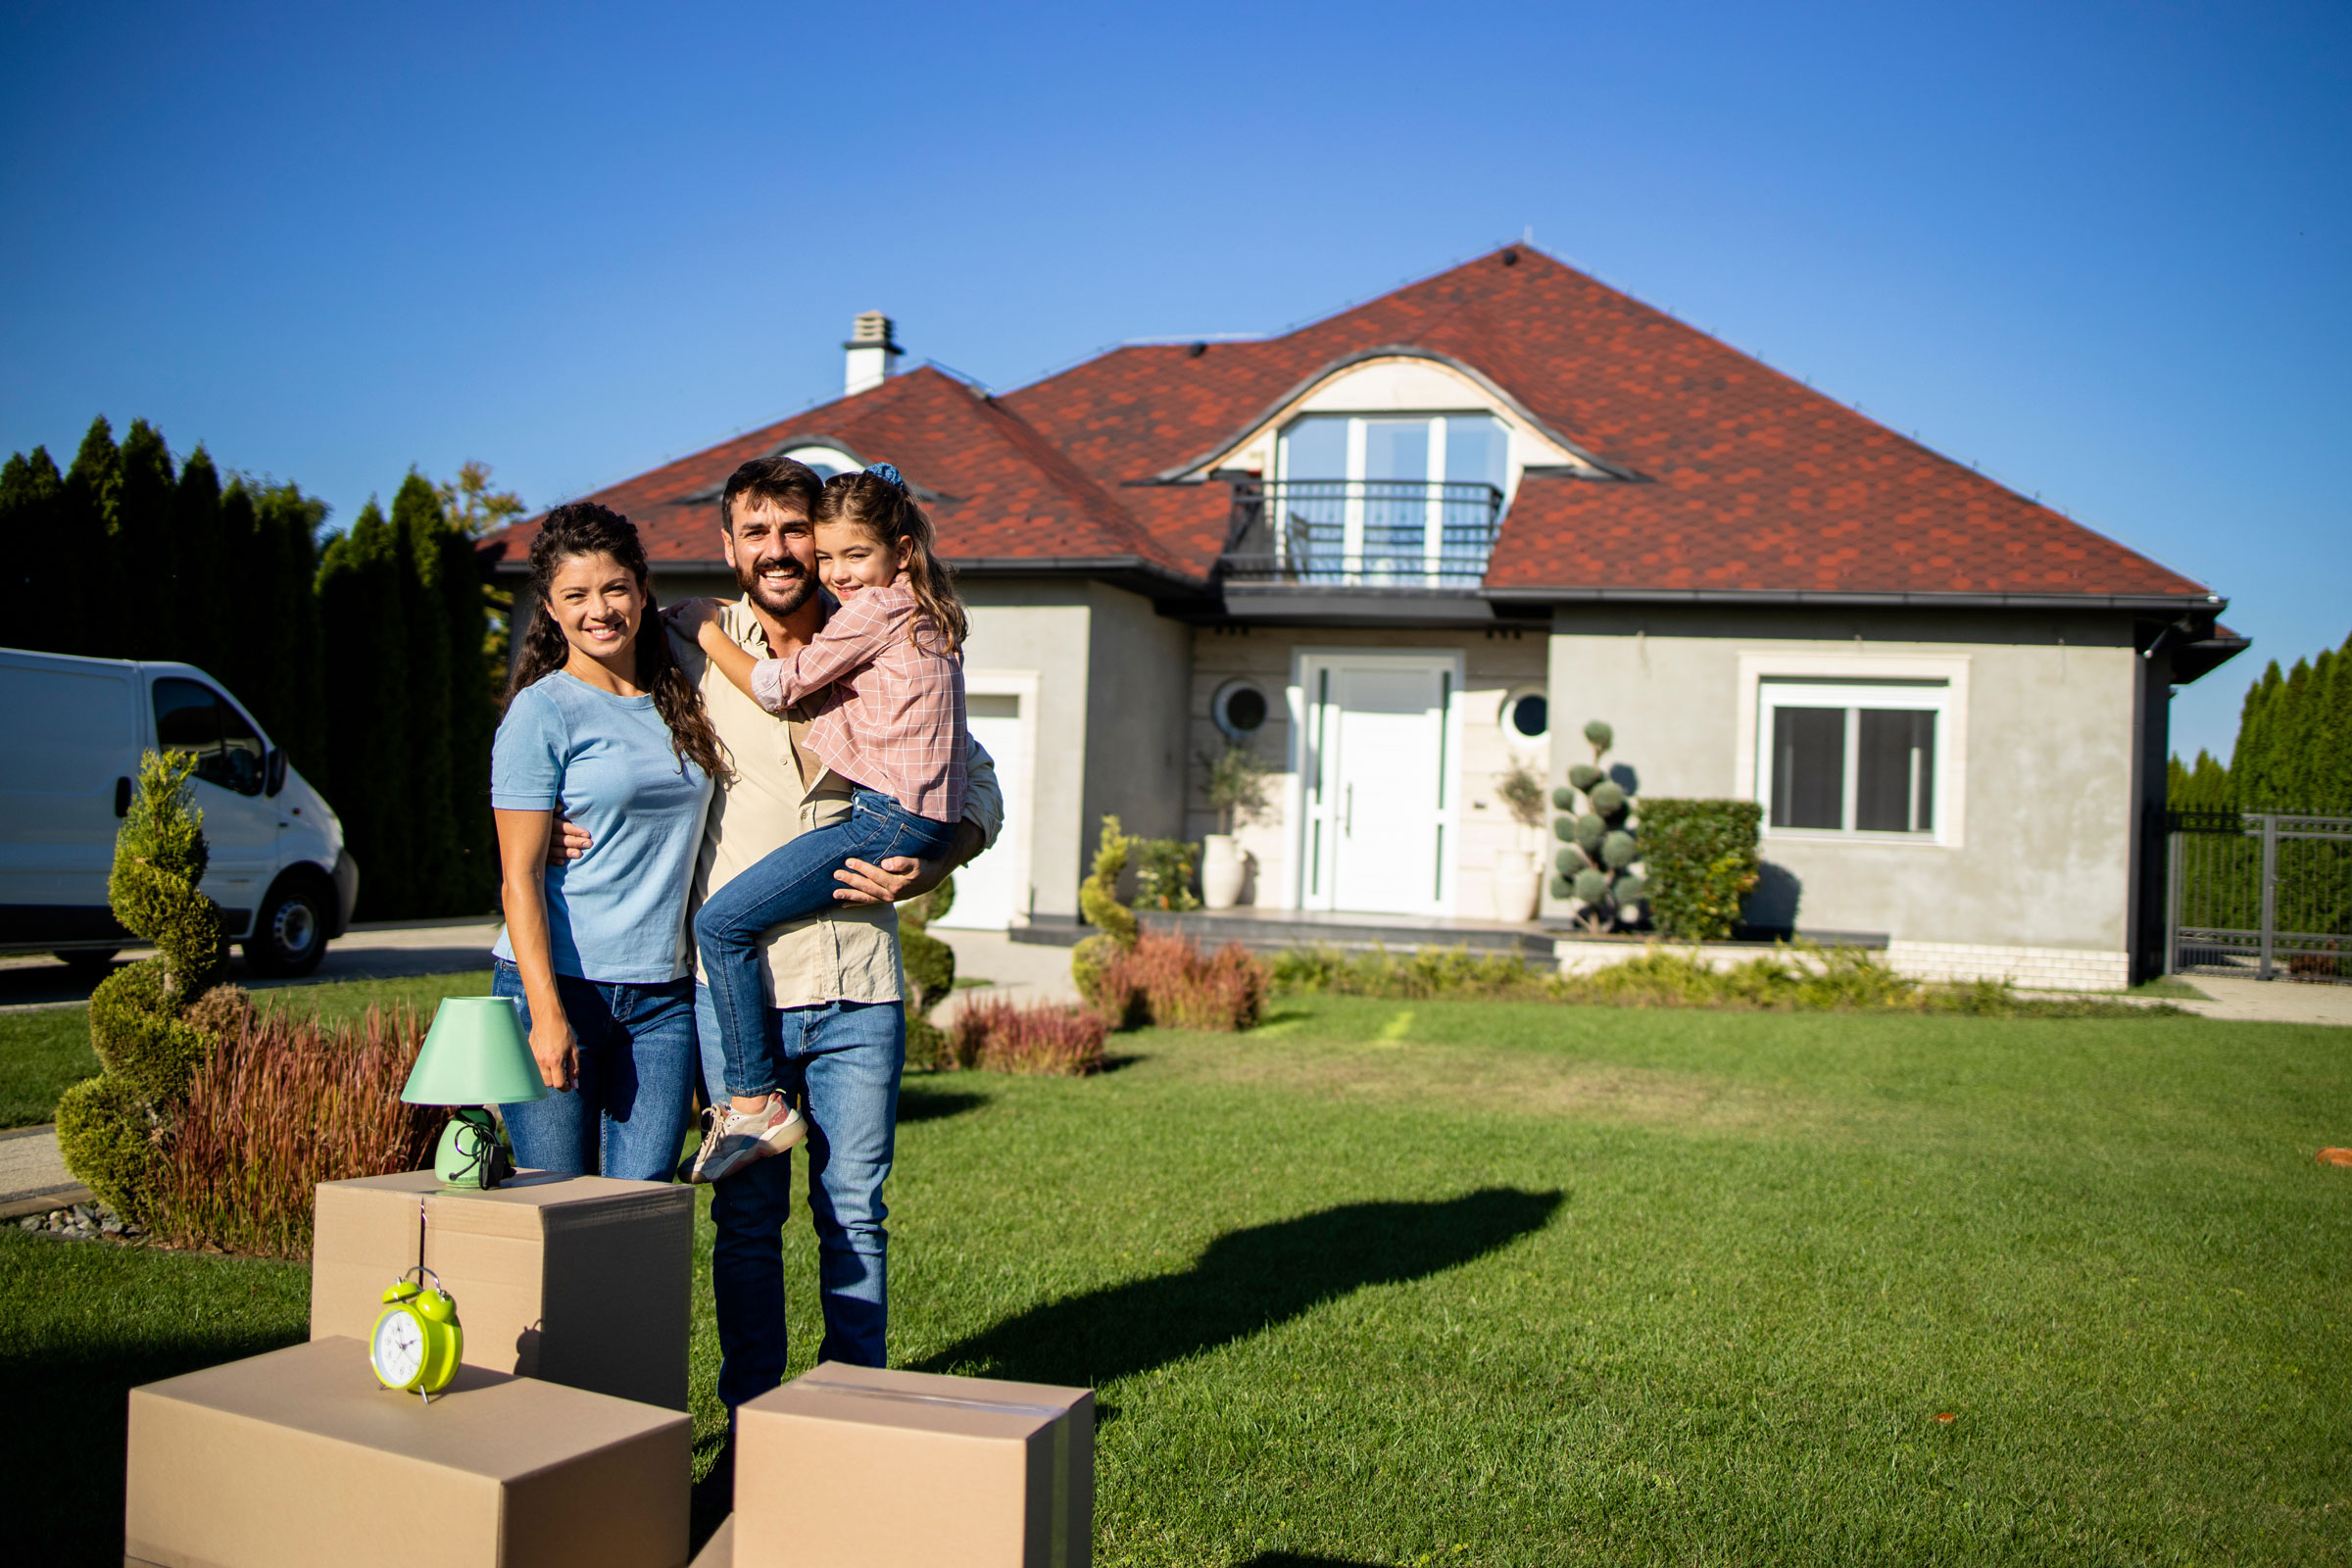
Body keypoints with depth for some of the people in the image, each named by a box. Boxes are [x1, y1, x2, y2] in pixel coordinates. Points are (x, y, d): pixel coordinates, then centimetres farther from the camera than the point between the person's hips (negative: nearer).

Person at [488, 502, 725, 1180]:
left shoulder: (679, 701, 11)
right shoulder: (542, 711, -5)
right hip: (558, 987, -4)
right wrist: (547, 1014, -14)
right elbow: (519, 877, -8)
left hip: (664, 996, 4)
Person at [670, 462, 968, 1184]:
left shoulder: (873, 609, -7)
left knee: (722, 921, -11)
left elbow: (777, 687, -5)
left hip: (889, 817, -11)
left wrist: (705, 630, 8)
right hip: (922, 817, 11)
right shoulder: (920, 613, 21)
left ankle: (755, 1103, -9)